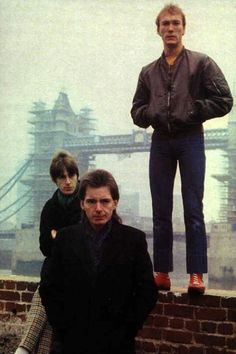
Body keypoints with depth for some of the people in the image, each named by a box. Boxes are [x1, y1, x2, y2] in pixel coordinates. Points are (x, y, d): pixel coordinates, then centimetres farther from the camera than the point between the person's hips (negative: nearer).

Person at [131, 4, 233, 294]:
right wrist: (149, 114, -6)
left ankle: (196, 274, -4)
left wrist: (194, 112, -12)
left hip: (191, 140, -3)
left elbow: (224, 100, -1)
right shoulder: (148, 72, 15)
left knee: (193, 209, -6)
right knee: (161, 211, 3)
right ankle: (162, 272, 9)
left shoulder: (201, 63, 5)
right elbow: (137, 110, 16)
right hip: (160, 142, 4)